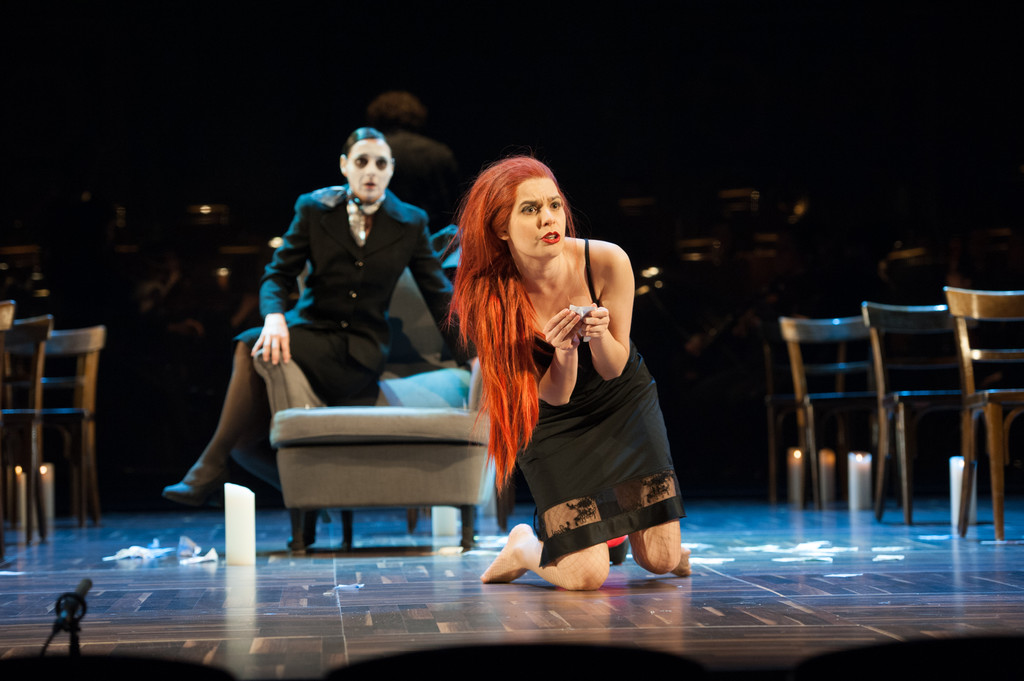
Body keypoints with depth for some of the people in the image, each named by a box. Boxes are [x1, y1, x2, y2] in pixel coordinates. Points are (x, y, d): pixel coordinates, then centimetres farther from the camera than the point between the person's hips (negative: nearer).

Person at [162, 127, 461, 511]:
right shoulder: (314, 209, 7)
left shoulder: (410, 224, 6)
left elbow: (440, 296, 10)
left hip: (363, 348, -3)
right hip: (311, 327, 3)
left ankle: (213, 463, -20)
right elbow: (278, 273, 3)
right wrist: (274, 317, -19)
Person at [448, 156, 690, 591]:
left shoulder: (607, 262, -24)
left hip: (623, 403, 2)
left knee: (661, 560, -5)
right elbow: (555, 394, -18)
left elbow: (613, 369, -12)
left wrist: (598, 334, -34)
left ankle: (622, 528, 29)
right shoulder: (494, 297, -24)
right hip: (553, 421, -2)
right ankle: (525, 546, 18)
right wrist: (563, 349, -39)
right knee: (585, 576, -14)